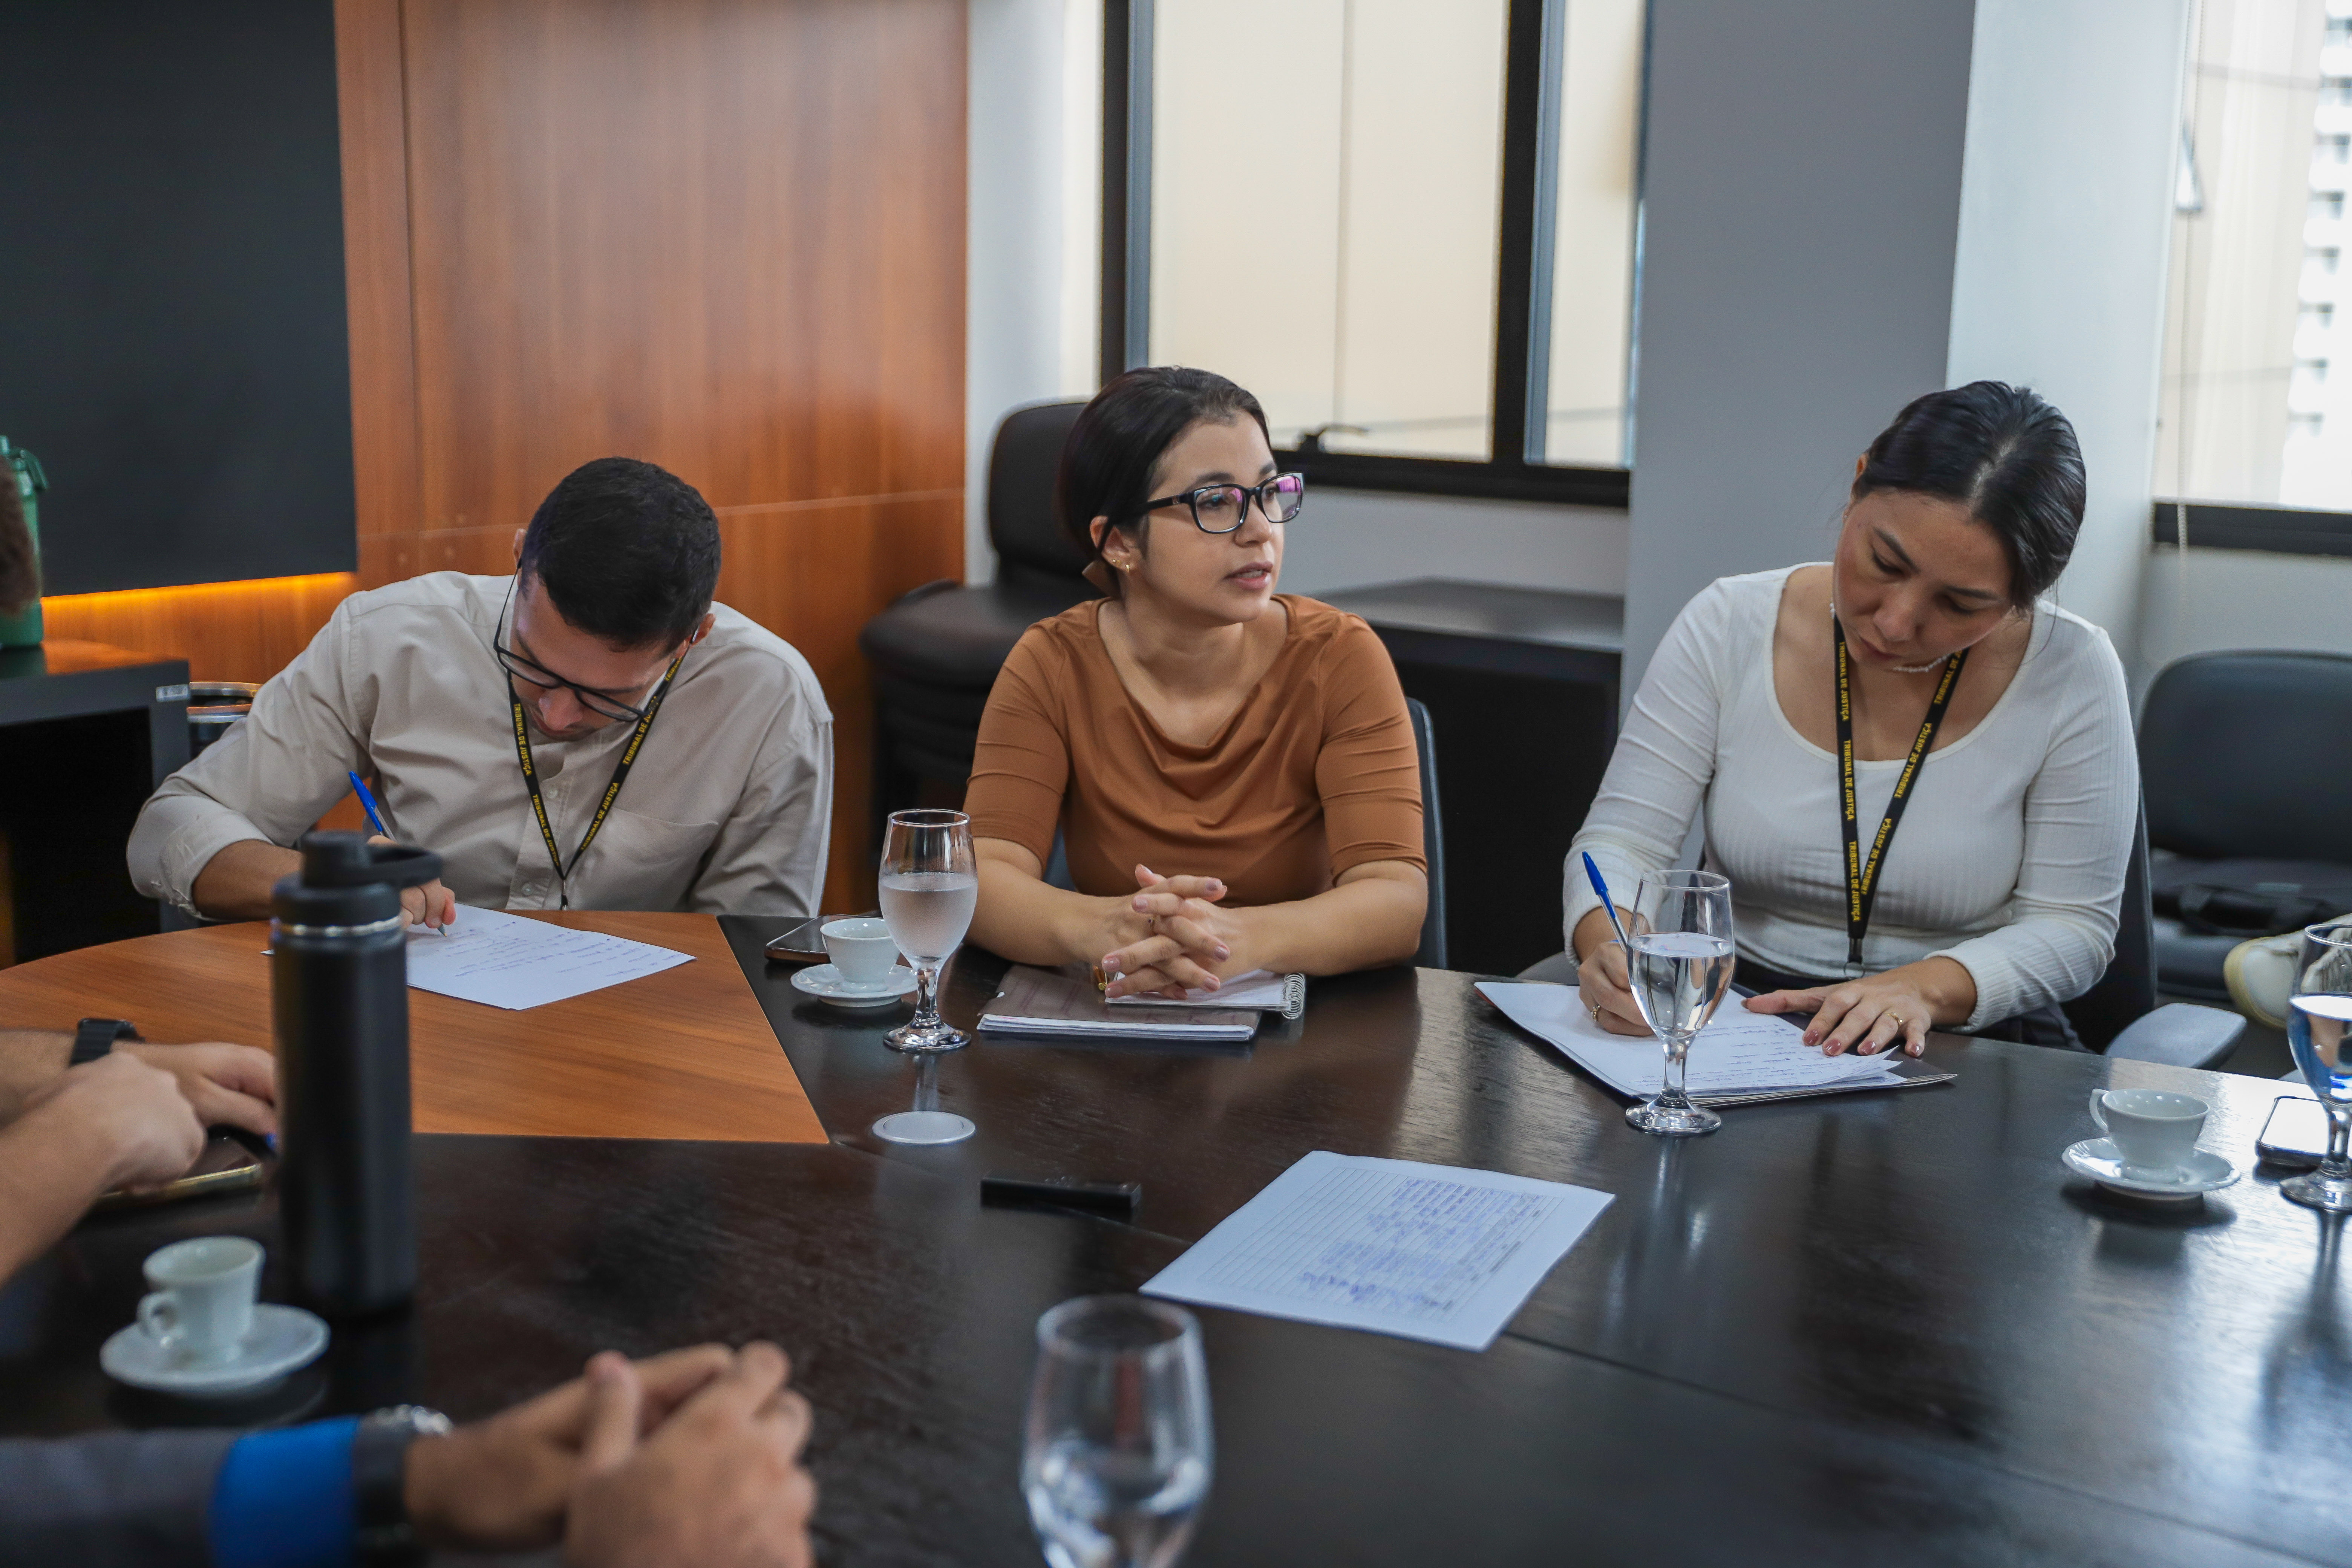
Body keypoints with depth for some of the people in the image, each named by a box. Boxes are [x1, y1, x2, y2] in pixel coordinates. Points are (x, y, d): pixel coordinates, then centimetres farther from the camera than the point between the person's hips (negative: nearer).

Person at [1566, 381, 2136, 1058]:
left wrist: (1927, 988, -24)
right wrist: (1610, 944, -26)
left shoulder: (2072, 674, -9)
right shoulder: (1730, 627, -6)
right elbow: (1619, 843, -4)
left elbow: (2072, 925, -5)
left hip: (1968, 1051, 0)